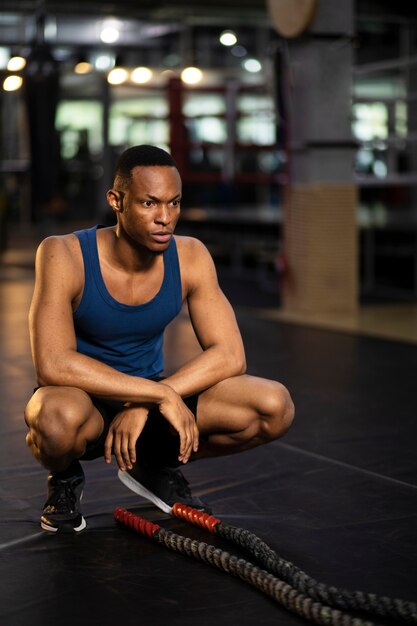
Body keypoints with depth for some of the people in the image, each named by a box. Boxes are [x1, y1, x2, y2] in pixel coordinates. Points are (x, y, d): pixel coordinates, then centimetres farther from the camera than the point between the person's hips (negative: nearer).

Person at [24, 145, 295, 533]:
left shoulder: (190, 257, -10)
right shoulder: (65, 256, -22)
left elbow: (229, 356, -13)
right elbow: (53, 365, -33)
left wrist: (143, 407, -25)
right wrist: (160, 394, -35)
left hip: (150, 397, 4)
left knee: (275, 406, -19)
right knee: (58, 418, -43)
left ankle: (158, 464, 8)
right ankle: (64, 479, -3)